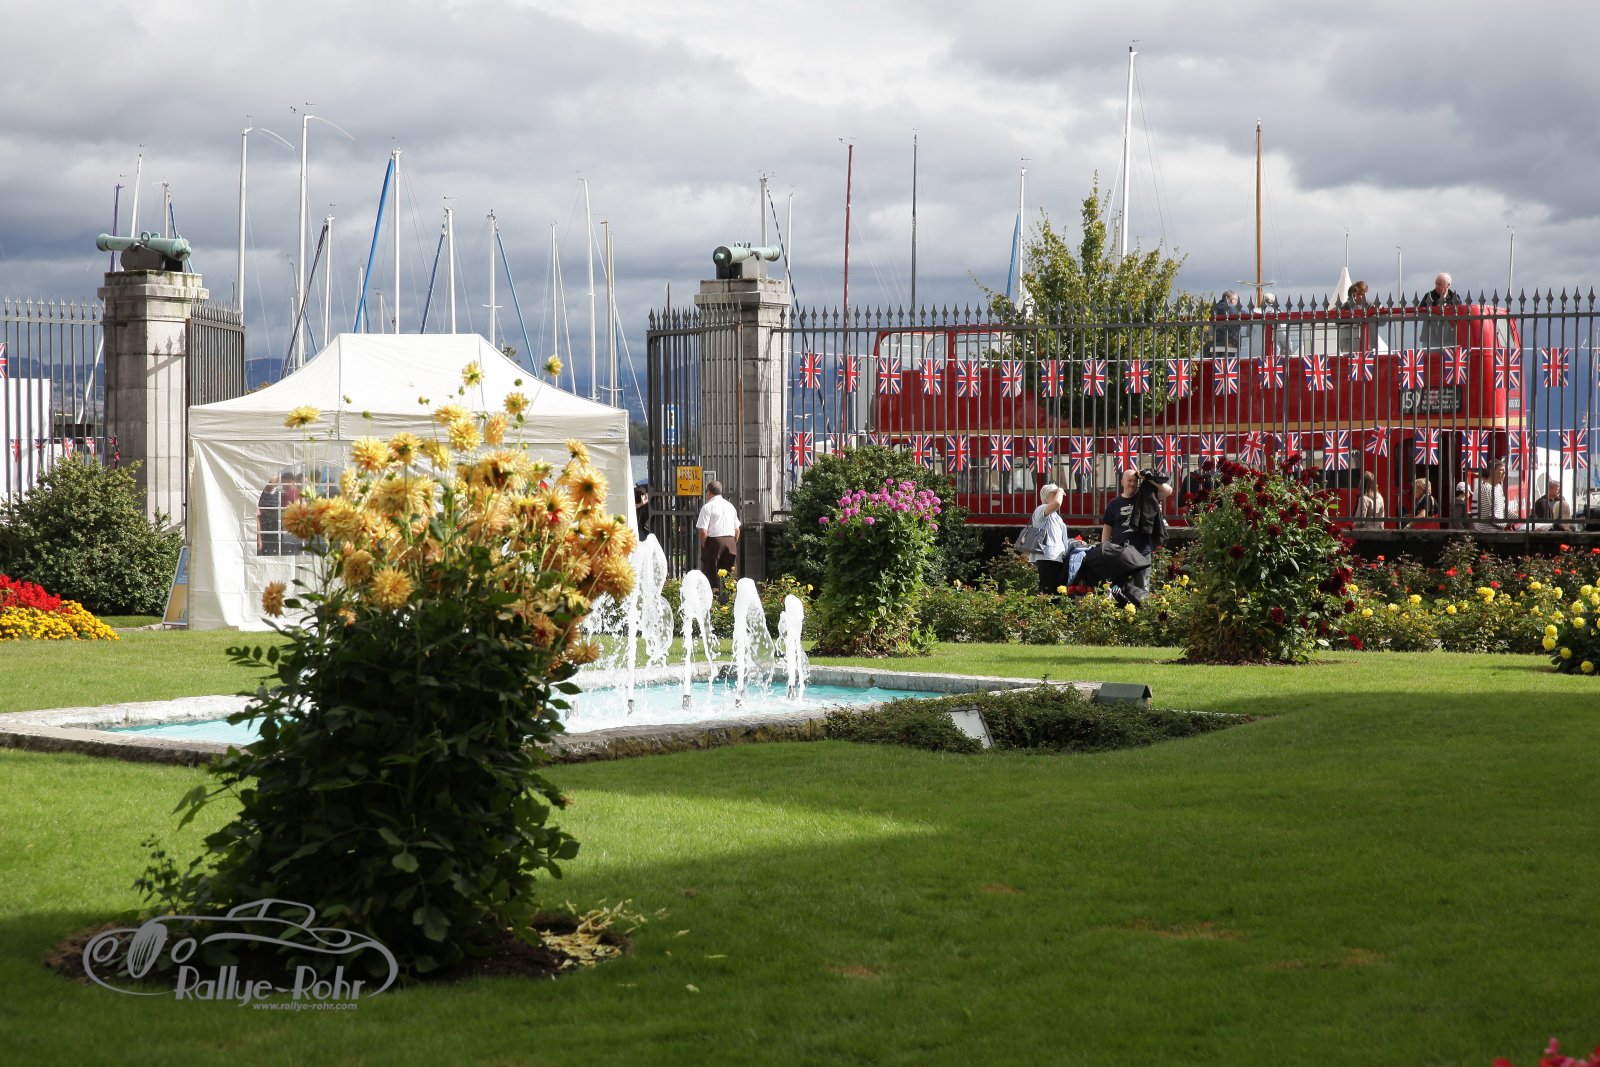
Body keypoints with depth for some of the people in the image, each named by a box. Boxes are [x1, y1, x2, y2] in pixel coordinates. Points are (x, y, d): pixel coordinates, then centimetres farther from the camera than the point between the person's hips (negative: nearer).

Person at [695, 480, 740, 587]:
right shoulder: (730, 506, 13)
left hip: (714, 542, -6)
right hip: (730, 542, 6)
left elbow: (703, 531, -13)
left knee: (711, 577, -2)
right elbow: (737, 530, 15)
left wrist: (703, 546, -2)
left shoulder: (707, 507, -7)